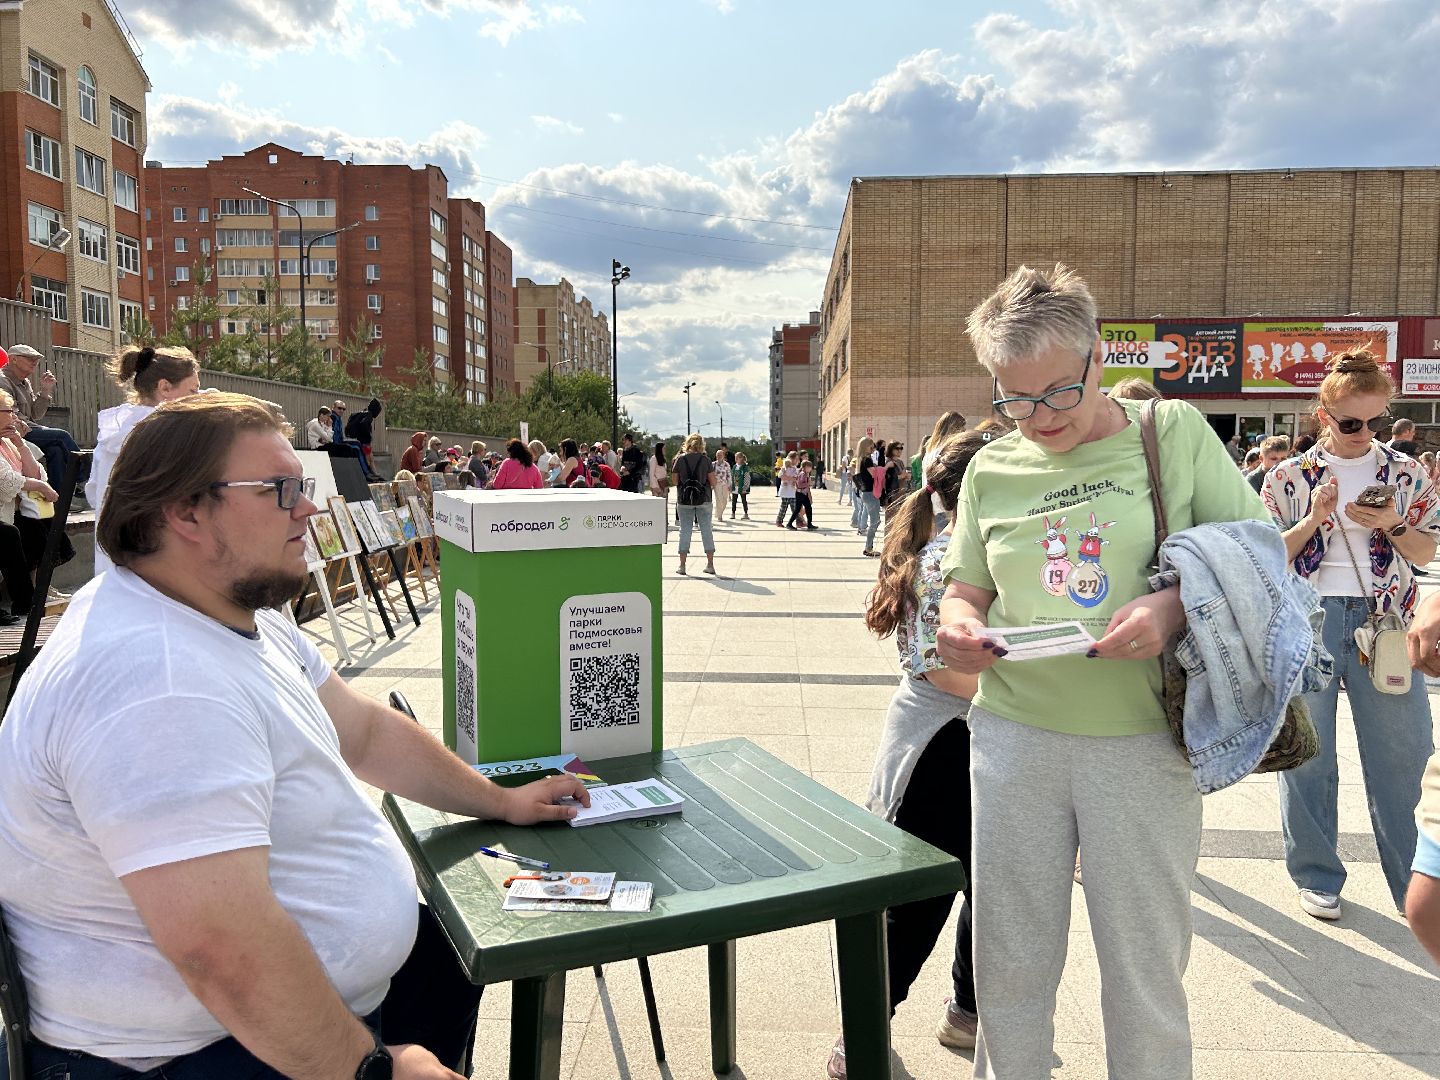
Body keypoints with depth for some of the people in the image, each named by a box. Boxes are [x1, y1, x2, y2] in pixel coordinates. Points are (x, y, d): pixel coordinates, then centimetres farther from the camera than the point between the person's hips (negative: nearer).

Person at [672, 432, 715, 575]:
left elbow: (674, 481, 0)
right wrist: (712, 489, 16)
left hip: (684, 500, 0)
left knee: (685, 530, 7)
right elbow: (713, 481, -4)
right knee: (706, 530, 7)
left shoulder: (680, 459, -2)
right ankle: (710, 564, 8)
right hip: (703, 499, 0)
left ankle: (682, 565, 6)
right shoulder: (705, 459, -4)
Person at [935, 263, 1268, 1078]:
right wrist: (959, 626, -8)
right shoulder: (992, 469, 8)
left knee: (1145, 975, 10)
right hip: (1014, 736, 3)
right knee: (1010, 965, 13)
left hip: (1143, 742, -2)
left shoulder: (1174, 432, 0)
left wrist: (1176, 605, -20)